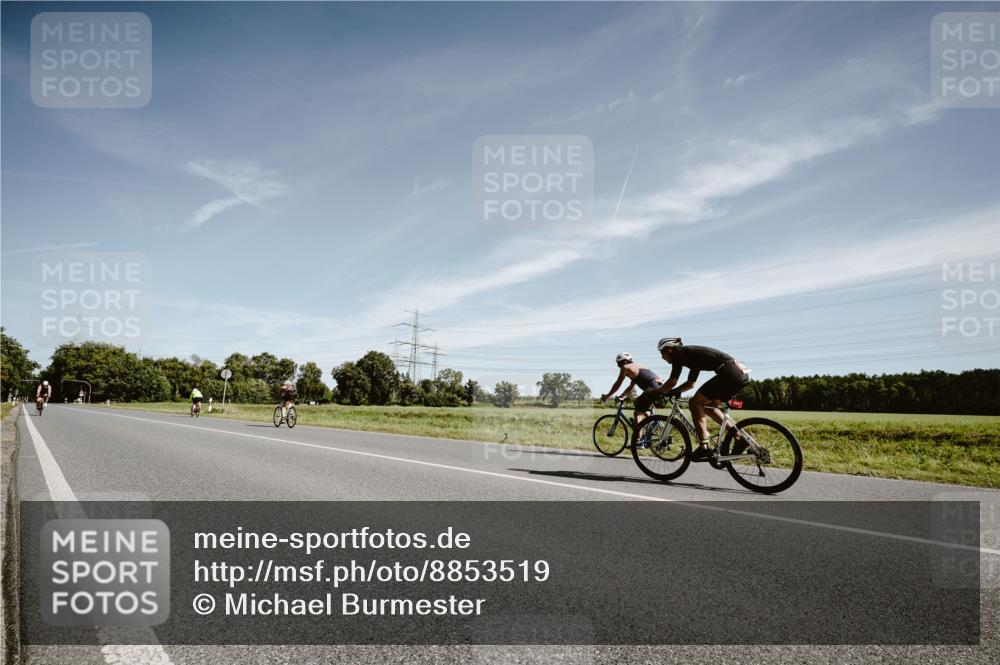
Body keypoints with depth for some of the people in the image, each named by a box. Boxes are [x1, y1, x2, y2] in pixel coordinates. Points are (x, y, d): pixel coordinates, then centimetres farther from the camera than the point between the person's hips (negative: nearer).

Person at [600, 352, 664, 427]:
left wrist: (607, 395, 13)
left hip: (653, 389, -10)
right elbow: (631, 388, 32)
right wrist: (622, 397, 29)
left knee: (637, 414, -5)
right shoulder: (636, 367, 28)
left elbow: (618, 384, 5)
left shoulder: (626, 367, 2)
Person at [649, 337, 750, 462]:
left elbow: (672, 382, -3)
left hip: (729, 372, -9)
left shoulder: (678, 354, 2)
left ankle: (704, 448, -11)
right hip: (742, 373, 9)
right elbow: (690, 383, 37)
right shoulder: (691, 355, 28)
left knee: (695, 403, -4)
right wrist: (671, 391, 29)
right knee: (710, 405, 22)